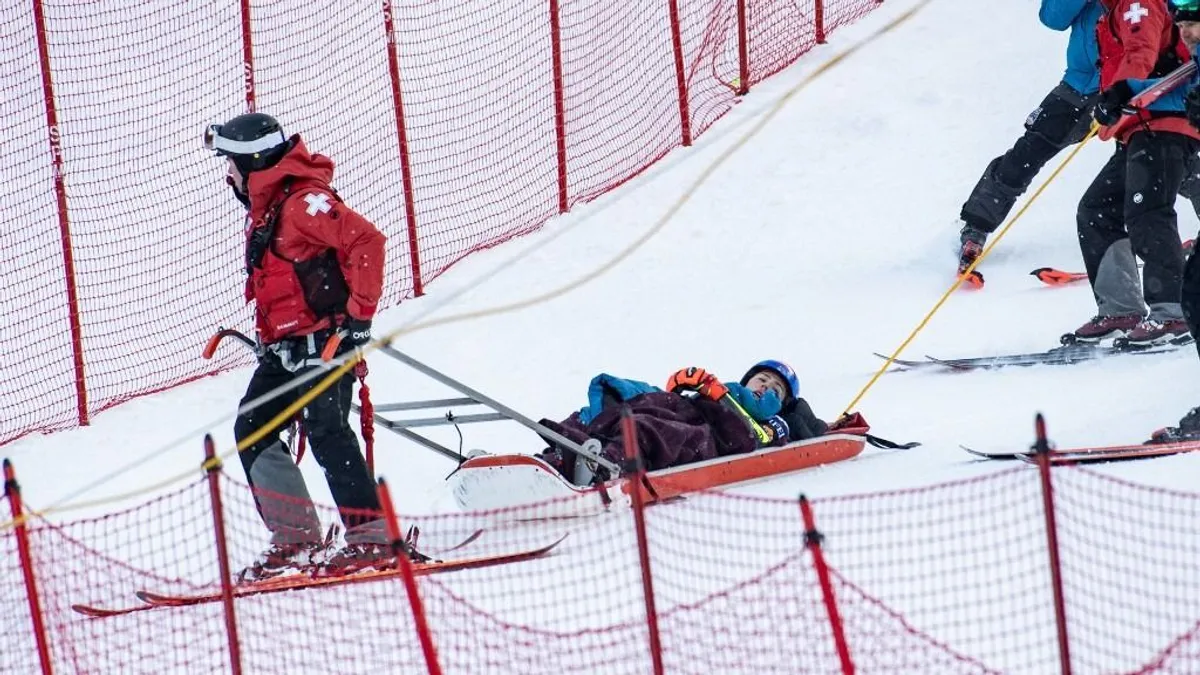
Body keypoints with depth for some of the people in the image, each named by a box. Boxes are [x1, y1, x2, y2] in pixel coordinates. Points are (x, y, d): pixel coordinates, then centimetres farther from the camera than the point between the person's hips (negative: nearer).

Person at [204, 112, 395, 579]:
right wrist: (268, 335, 24)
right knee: (252, 432, 7)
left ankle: (372, 536, -14)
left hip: (325, 339, -11)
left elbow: (366, 241, -25)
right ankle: (295, 540, 10)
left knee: (326, 432, -16)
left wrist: (359, 314, -24)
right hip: (285, 347, 11)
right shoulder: (264, 208, 16)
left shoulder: (302, 201, -16)